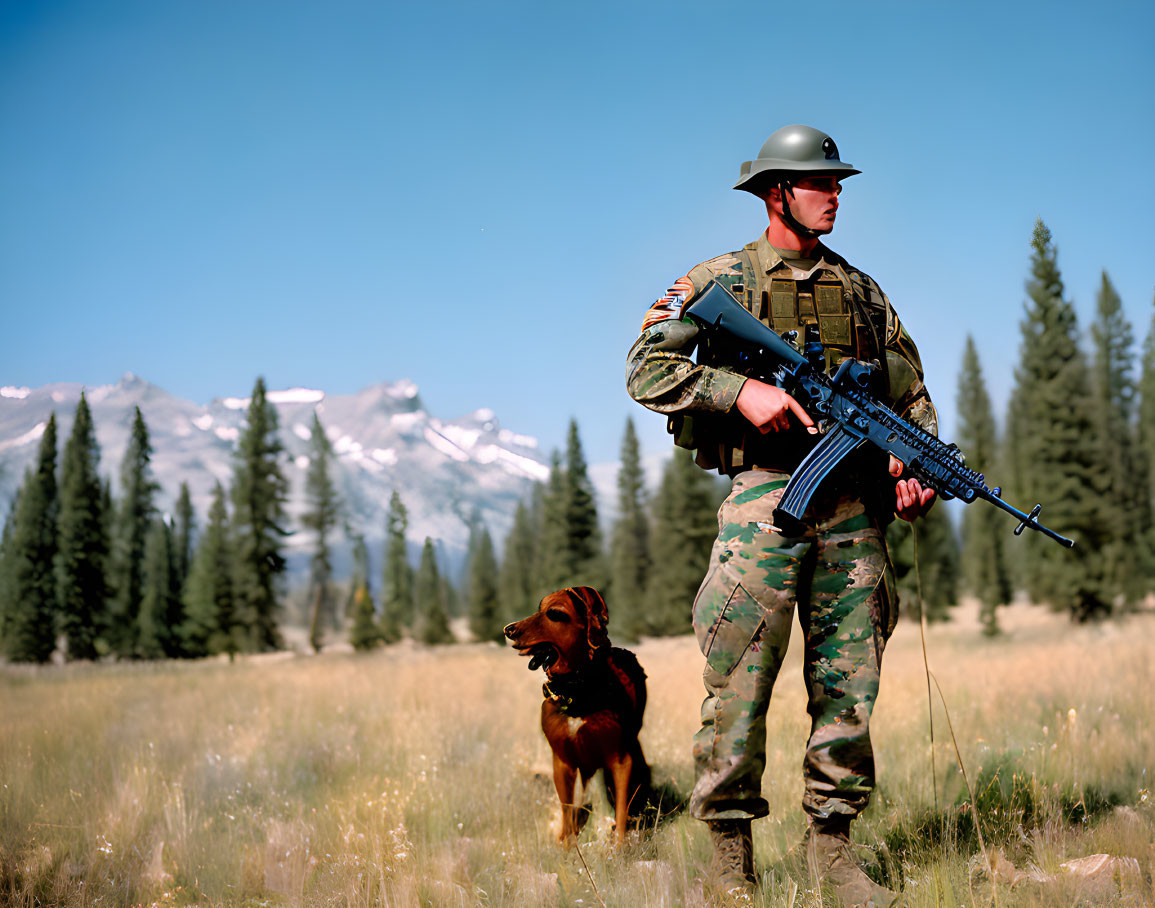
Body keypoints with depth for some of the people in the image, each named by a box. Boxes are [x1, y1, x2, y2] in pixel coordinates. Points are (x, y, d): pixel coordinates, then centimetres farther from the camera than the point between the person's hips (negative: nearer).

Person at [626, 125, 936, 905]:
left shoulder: (862, 289, 17)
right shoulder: (720, 280, 4)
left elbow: (912, 394, 17)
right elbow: (647, 369, -4)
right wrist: (742, 390, -16)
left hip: (854, 506, 4)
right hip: (764, 497, -4)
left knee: (851, 687, 5)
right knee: (739, 689, -3)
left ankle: (833, 842, 18)